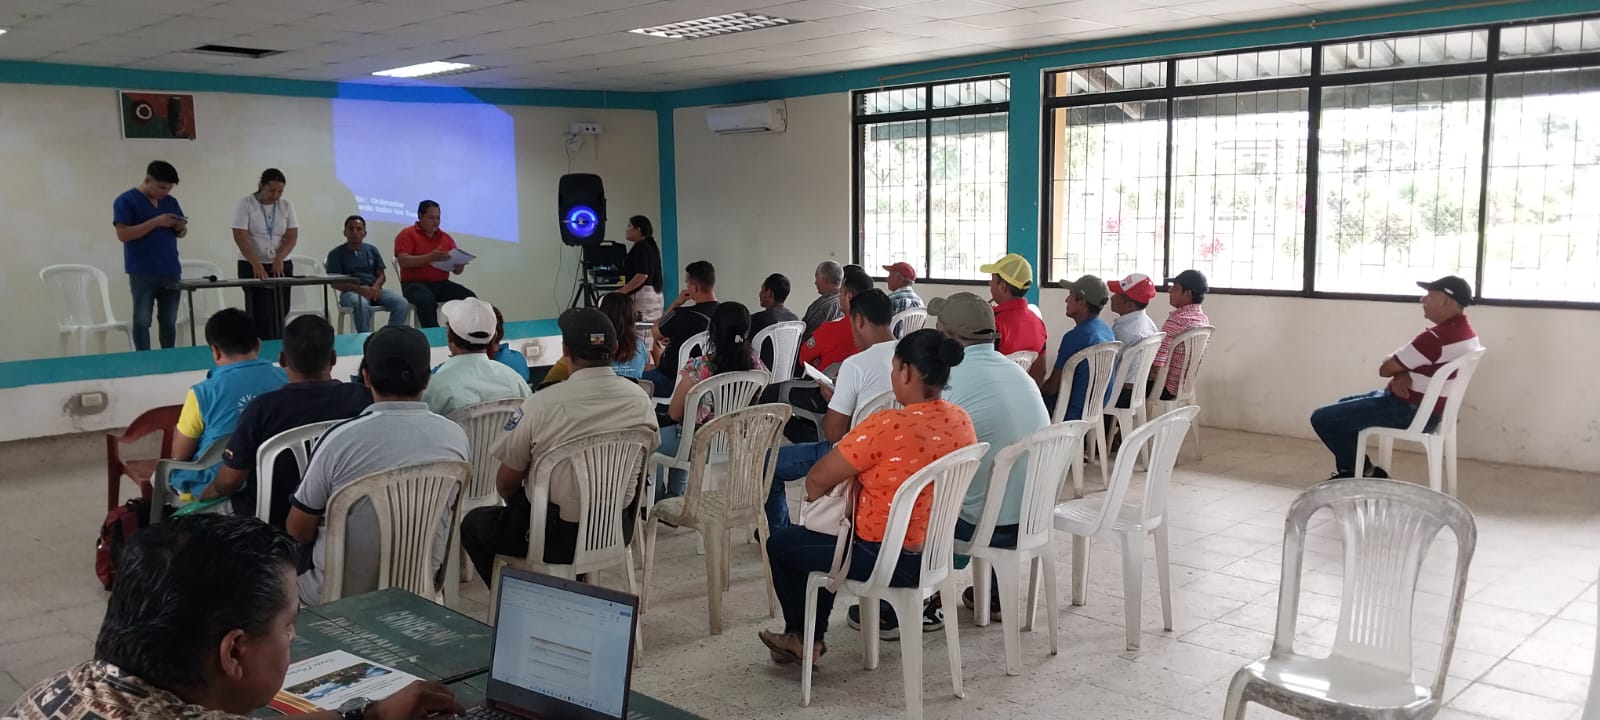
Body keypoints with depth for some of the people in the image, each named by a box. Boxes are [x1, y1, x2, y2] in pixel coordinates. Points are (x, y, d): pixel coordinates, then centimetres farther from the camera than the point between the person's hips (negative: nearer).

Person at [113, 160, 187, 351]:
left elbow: (182, 233, 20)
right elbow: (123, 234, -14)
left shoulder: (171, 202, 13)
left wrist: (181, 227, -5)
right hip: (142, 274, -5)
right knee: (142, 321, 0)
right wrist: (155, 222, -19)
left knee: (169, 322, 9)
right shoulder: (126, 201, -5)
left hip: (171, 272, 5)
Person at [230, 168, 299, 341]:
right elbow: (240, 237, -14)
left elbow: (292, 236, 0)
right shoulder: (245, 204, -7)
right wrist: (256, 264, -24)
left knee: (280, 313, 1)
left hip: (281, 265, 4)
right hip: (252, 266, -4)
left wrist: (279, 258, -17)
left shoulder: (286, 205, 4)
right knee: (261, 313, -9)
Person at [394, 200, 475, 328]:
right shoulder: (407, 234, 2)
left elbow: (456, 270, 17)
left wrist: (460, 265, -10)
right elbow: (403, 261, -13)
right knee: (426, 300, -39)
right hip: (415, 284, -5)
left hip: (441, 284, 5)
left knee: (471, 298, -20)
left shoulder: (446, 238, 16)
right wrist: (430, 257, -24)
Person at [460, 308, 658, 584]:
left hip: (556, 539, -5)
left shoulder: (541, 404, -20)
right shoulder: (640, 399, -8)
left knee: (473, 525, 22)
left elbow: (506, 485, -8)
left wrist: (515, 505, 15)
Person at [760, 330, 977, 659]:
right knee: (822, 535, 31)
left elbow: (817, 480, -18)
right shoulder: (962, 421, -5)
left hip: (889, 561, -8)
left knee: (779, 544, 17)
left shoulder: (889, 426, -28)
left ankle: (804, 637, 33)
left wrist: (815, 494, 4)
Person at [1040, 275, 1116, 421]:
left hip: (1074, 414, -9)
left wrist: (1038, 386, 3)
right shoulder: (1107, 330, 3)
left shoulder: (1075, 337, -26)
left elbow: (1053, 387, -20)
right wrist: (1043, 385, 16)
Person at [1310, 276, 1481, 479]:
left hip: (1409, 412, -11)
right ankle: (1348, 473, 26)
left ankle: (1367, 474, 7)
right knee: (1344, 405, 27)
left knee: (1322, 418, -8)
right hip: (1427, 411, 11)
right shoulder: (1466, 332, 6)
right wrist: (1402, 376, -10)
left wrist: (1398, 373, 5)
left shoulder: (1436, 338, -28)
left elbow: (1385, 369, -19)